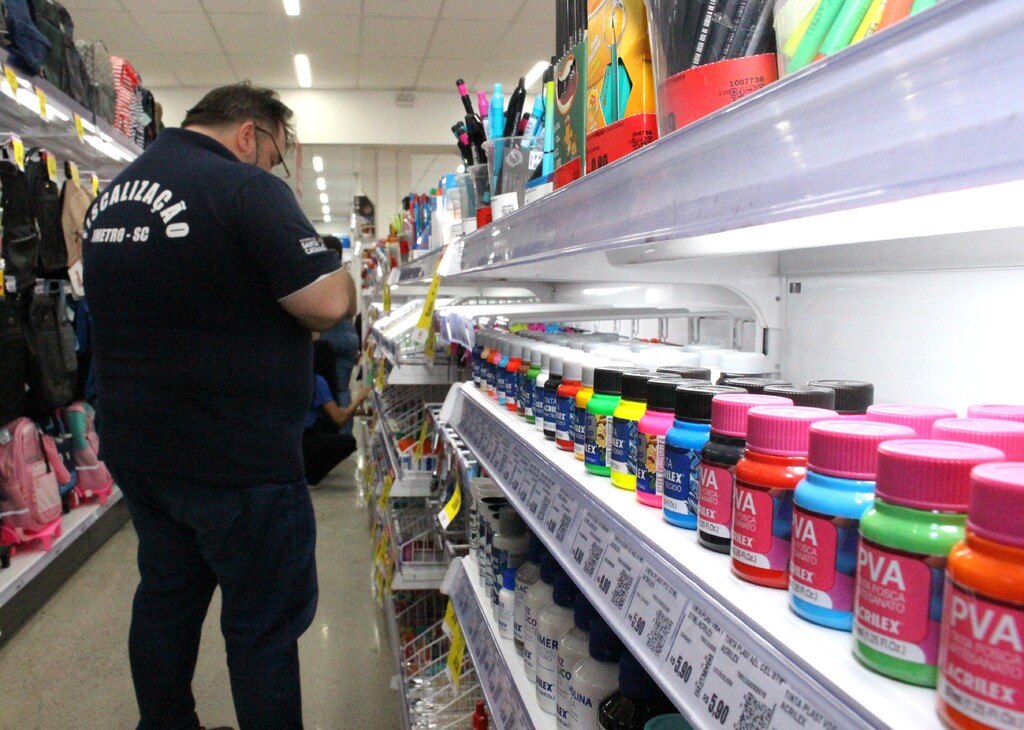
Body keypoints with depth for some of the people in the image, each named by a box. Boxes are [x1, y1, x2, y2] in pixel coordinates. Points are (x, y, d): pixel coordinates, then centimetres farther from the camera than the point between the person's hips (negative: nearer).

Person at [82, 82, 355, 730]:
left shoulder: (112, 195, 11)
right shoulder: (246, 189, -17)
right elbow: (329, 304, -23)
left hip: (135, 449, 9)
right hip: (235, 459, -8)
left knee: (166, 602, 22)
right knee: (266, 625, 6)